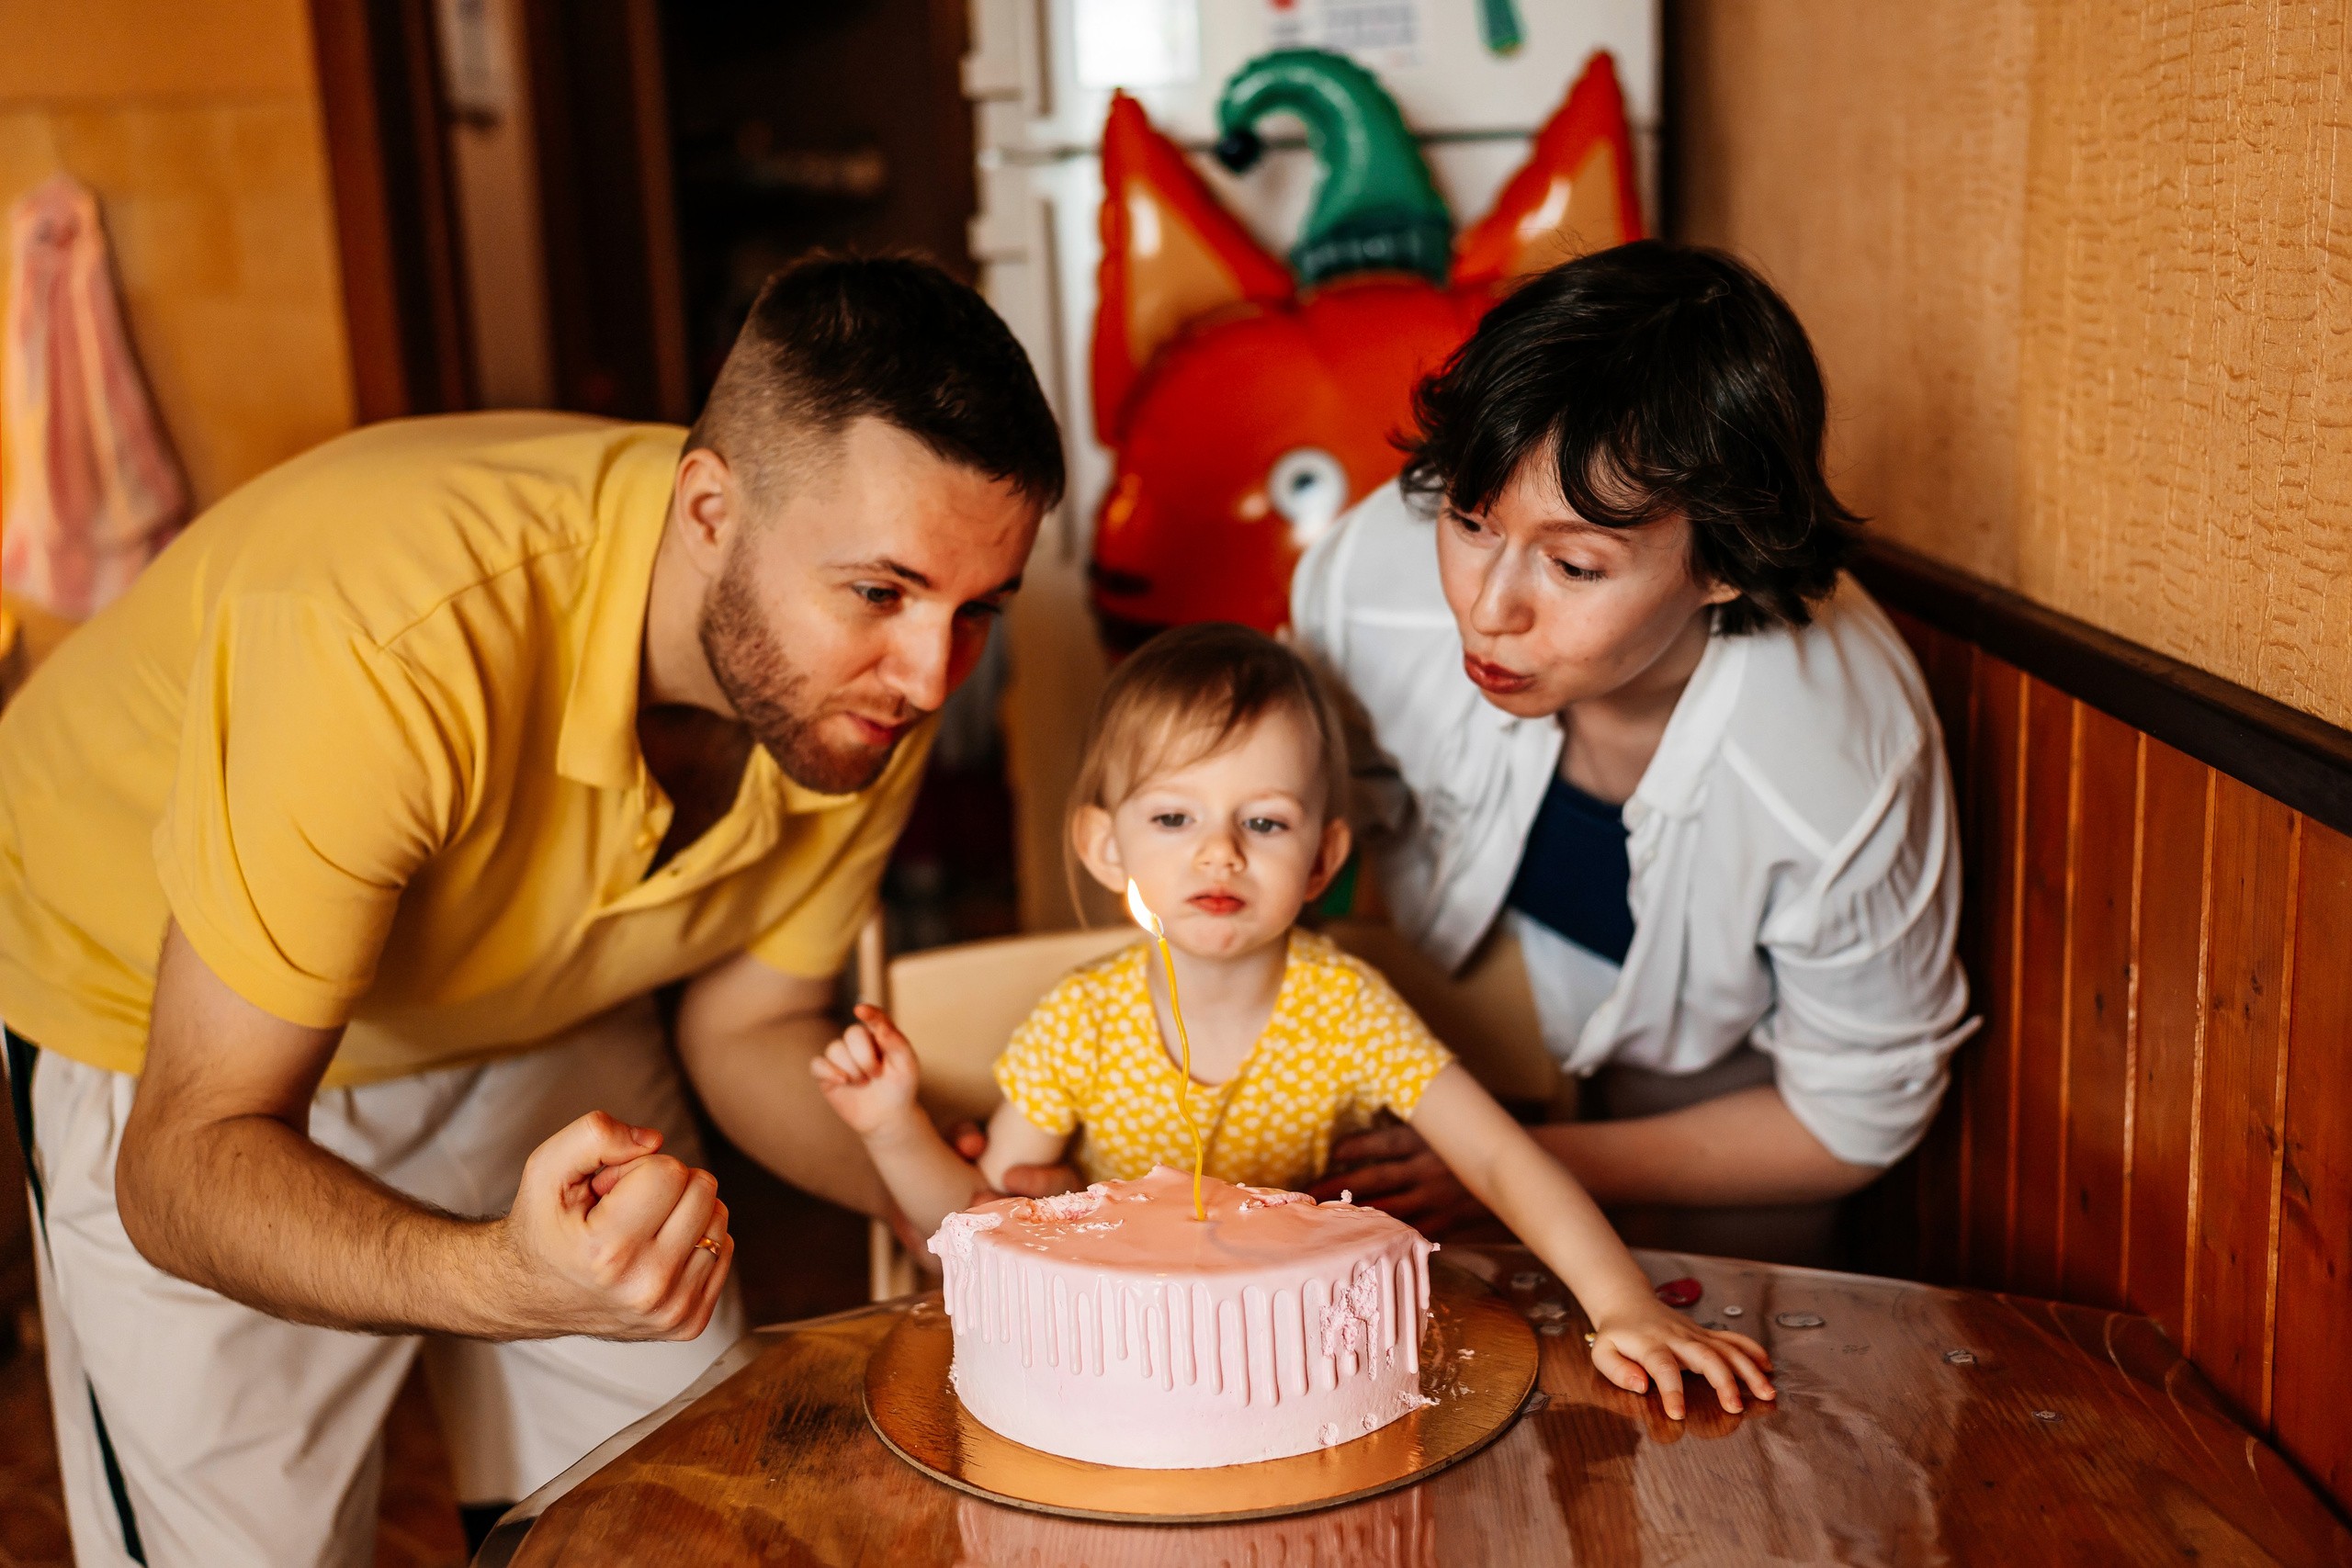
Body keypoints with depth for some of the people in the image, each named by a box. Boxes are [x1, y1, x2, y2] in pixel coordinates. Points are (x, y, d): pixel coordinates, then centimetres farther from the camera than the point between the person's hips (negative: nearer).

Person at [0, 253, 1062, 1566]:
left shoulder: (872, 686, -22)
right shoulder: (395, 650, -41)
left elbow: (747, 1030, -7)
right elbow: (188, 1163, -37)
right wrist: (505, 1278, -55)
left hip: (534, 1001, 5)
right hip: (179, 1028, -4)